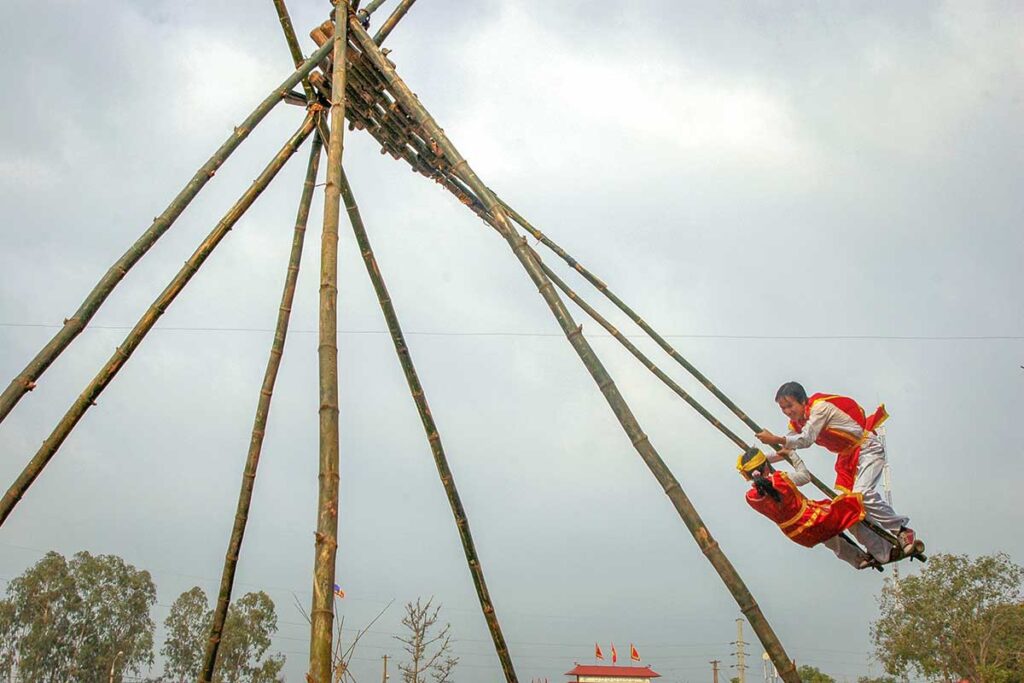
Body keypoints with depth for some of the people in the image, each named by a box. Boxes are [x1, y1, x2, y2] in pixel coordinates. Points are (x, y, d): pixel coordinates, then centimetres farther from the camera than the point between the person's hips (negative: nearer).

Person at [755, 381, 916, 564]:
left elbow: (806, 440, -32)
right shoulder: (796, 423, 1)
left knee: (862, 494, -29)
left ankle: (903, 530, -12)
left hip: (868, 449, -9)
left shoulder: (819, 407, -25)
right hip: (847, 456, 9)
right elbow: (786, 449, 4)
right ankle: (883, 553, 5)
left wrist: (776, 439, -38)